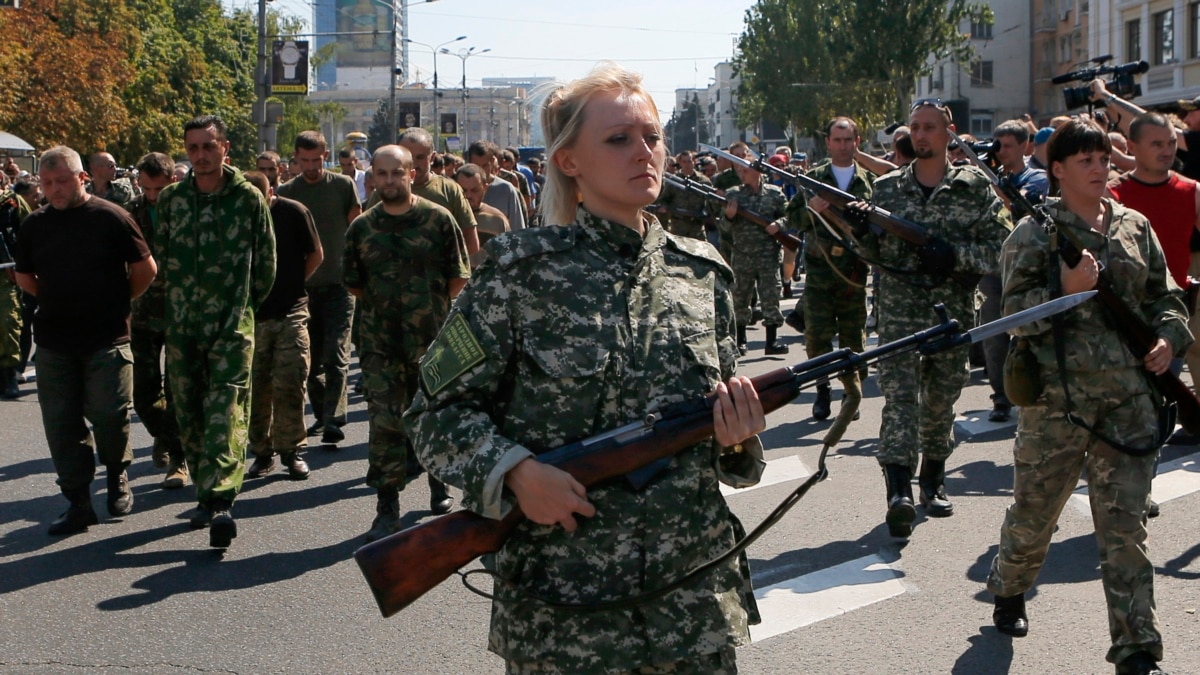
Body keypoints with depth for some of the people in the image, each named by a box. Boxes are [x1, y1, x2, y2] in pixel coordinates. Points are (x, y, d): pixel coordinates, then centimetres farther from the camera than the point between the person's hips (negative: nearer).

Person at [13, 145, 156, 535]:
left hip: (106, 339, -4)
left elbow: (146, 269, 0)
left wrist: (116, 302, 7)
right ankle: (78, 502, 12)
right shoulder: (35, 225, 6)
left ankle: (117, 473, 21)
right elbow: (24, 277, 20)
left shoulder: (110, 217, -6)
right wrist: (59, 301, 13)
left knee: (108, 414, -8)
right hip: (53, 341, 4)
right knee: (62, 425, 3)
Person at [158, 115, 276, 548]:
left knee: (226, 411, -13)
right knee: (188, 413, 8)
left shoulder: (248, 198, -2)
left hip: (231, 325, -4)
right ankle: (205, 492, 20)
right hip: (182, 324, 4)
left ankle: (221, 500, -22)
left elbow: (265, 261, 7)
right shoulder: (171, 199, 6)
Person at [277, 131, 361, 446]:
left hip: (338, 283, -3)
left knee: (336, 355, -11)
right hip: (302, 286, 3)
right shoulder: (285, 192, 5)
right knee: (311, 358, 8)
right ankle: (321, 415, 21)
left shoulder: (344, 185, 1)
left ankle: (334, 419, -13)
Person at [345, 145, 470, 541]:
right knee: (385, 423, -3)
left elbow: (458, 278, 2)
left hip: (433, 342, -1)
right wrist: (383, 307, 10)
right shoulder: (362, 228, 5)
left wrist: (433, 310, 4)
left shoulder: (439, 220, -2)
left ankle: (438, 483, 34)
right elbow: (354, 285, 15)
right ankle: (387, 508, 1)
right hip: (381, 346, 1)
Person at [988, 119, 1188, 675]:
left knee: (1125, 524, 0)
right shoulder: (1035, 232, 0)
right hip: (1057, 394, -2)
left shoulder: (1134, 227, 12)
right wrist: (1066, 289, -20)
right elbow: (1015, 310, -6)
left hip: (1129, 397, 3)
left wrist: (1169, 337, 0)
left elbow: (1165, 296, 19)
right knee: (1035, 508, 10)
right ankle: (1008, 591, 39)